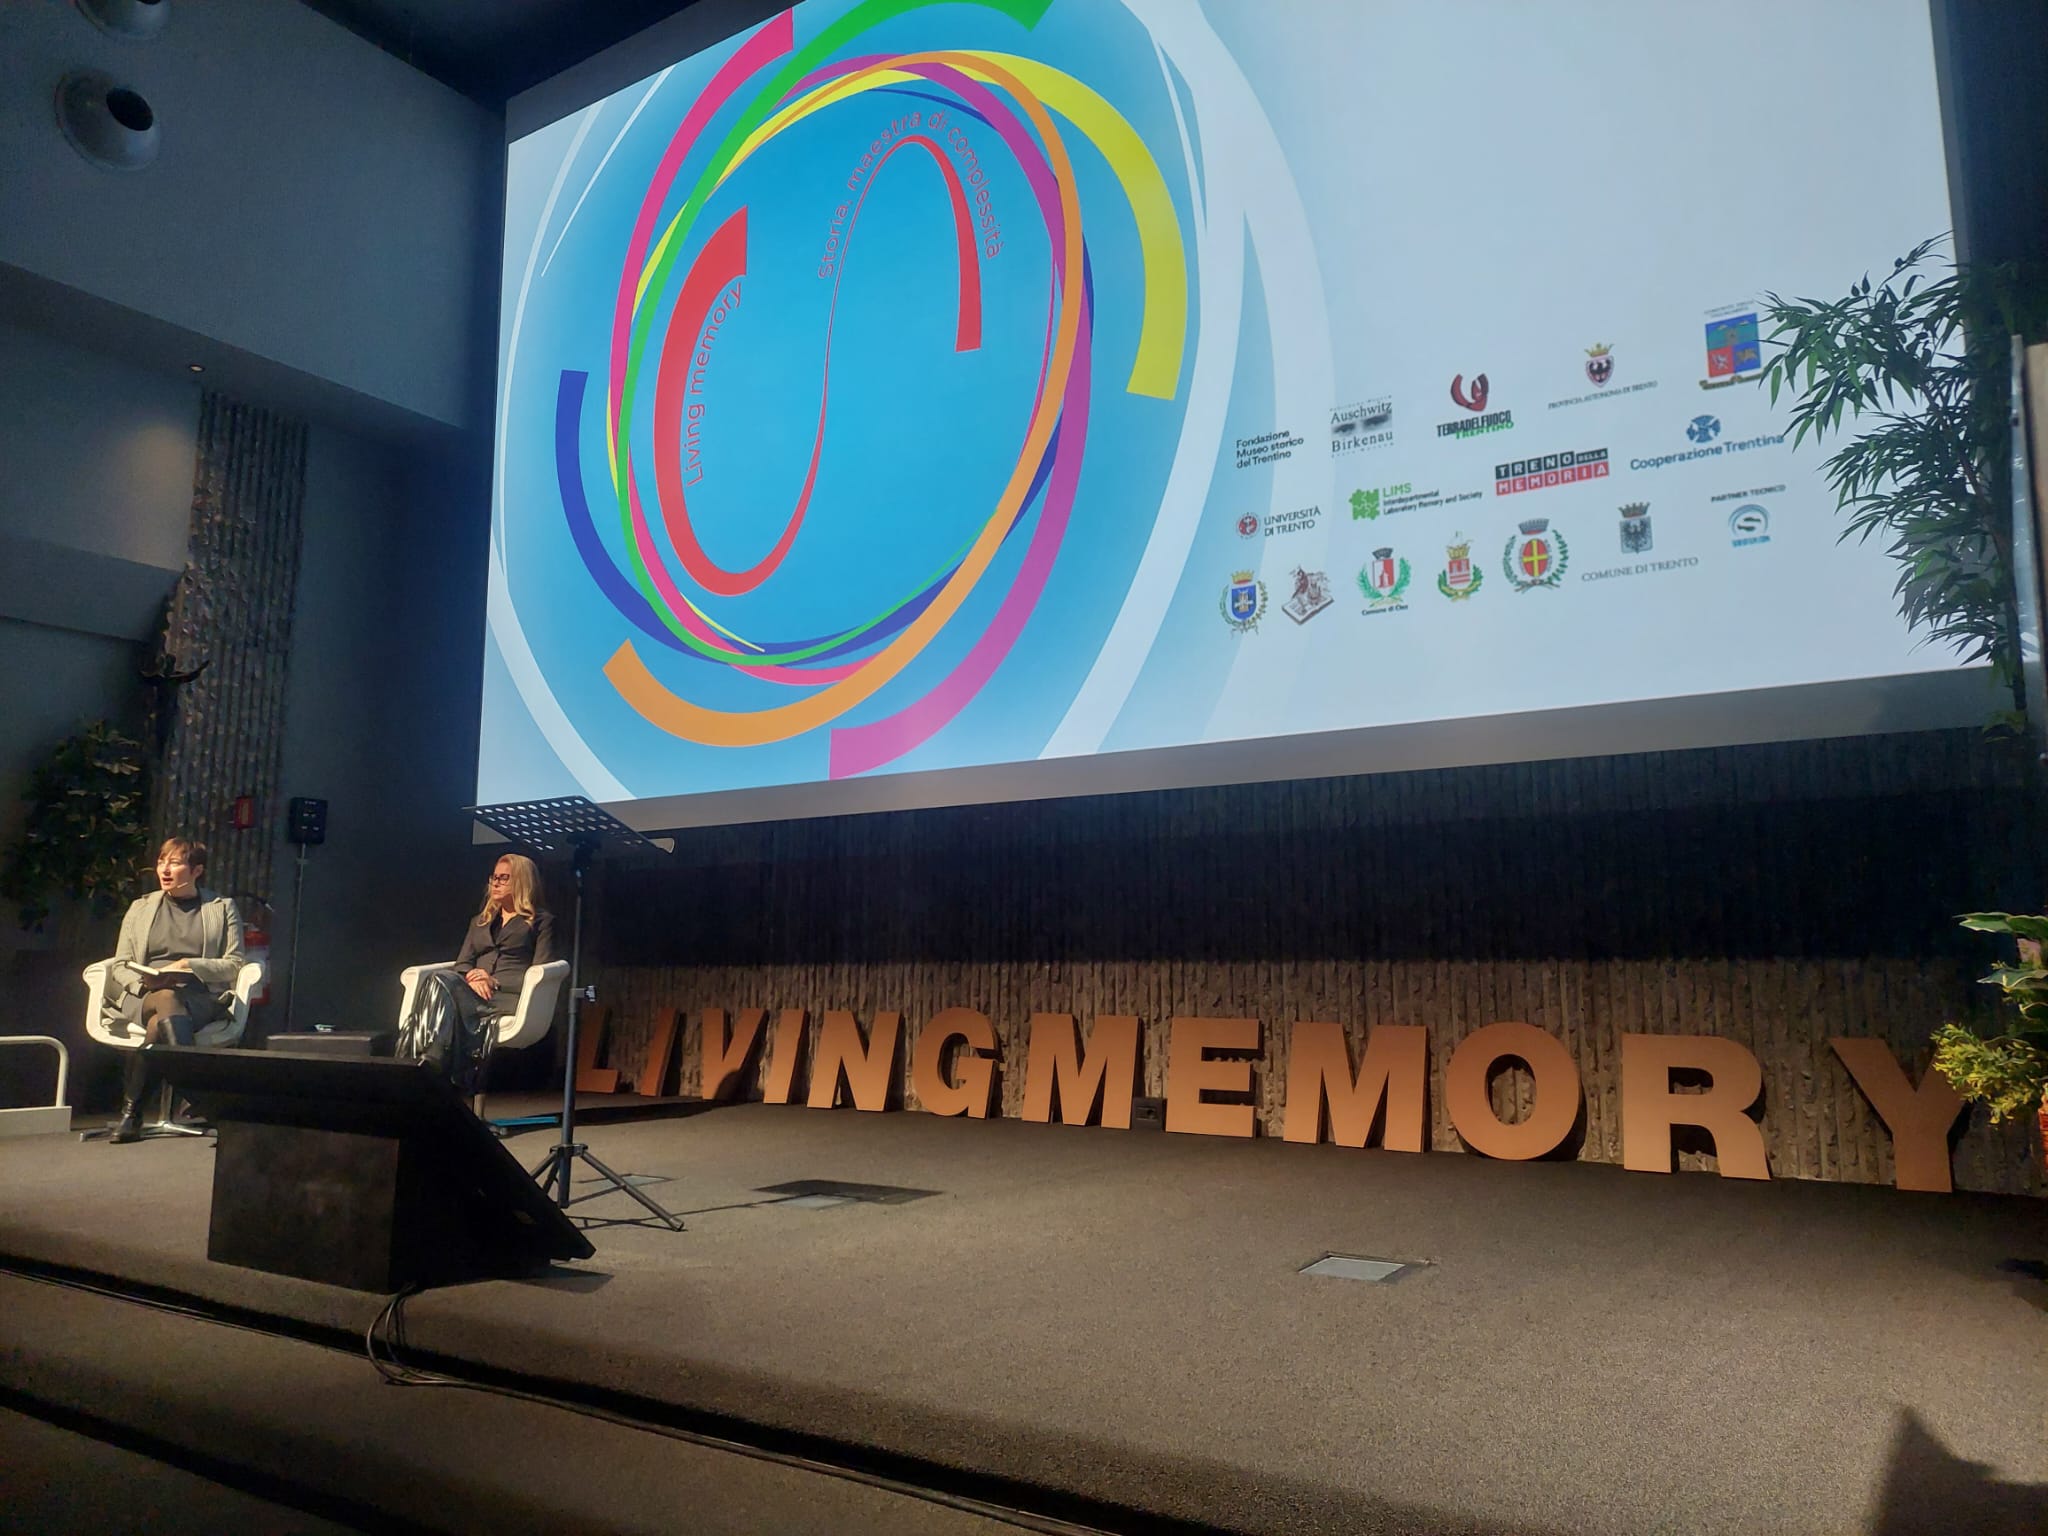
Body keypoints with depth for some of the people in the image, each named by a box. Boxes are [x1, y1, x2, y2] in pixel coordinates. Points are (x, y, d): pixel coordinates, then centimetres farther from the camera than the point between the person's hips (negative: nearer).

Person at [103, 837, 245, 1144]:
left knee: (158, 1023, -37)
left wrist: (189, 965, -9)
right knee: (166, 1002, -36)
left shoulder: (222, 908, 16)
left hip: (200, 997, -1)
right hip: (143, 995, 2)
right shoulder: (141, 908, 24)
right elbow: (120, 966, 17)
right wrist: (144, 981, -6)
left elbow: (234, 965, 7)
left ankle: (131, 1110, -34)